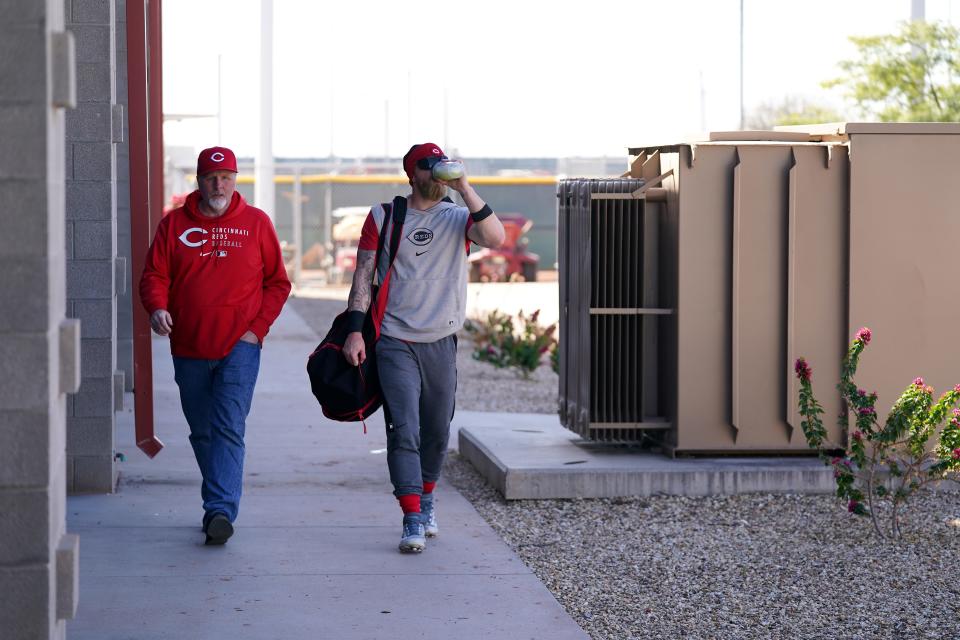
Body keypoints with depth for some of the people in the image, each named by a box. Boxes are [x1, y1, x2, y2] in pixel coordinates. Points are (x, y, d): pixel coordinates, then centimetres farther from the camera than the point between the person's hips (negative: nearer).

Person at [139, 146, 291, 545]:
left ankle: (221, 510, -20)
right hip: (188, 349, 3)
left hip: (239, 347, -3)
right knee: (202, 432, 11)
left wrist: (258, 328, -4)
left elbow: (278, 283, 8)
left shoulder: (256, 223, 4)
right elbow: (154, 275, 5)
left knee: (229, 429, -14)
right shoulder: (174, 224, 7)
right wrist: (157, 307, -17)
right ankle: (219, 506, 23)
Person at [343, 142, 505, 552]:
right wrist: (354, 331, -4)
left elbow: (495, 238, -18)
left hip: (441, 342, 2)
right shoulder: (383, 217, 4)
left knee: (437, 433, 12)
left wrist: (464, 187, -21)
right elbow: (363, 276, 4)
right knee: (404, 430, -11)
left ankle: (426, 501, 34)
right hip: (395, 343, -2)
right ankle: (413, 521, -12)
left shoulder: (457, 217, 3)